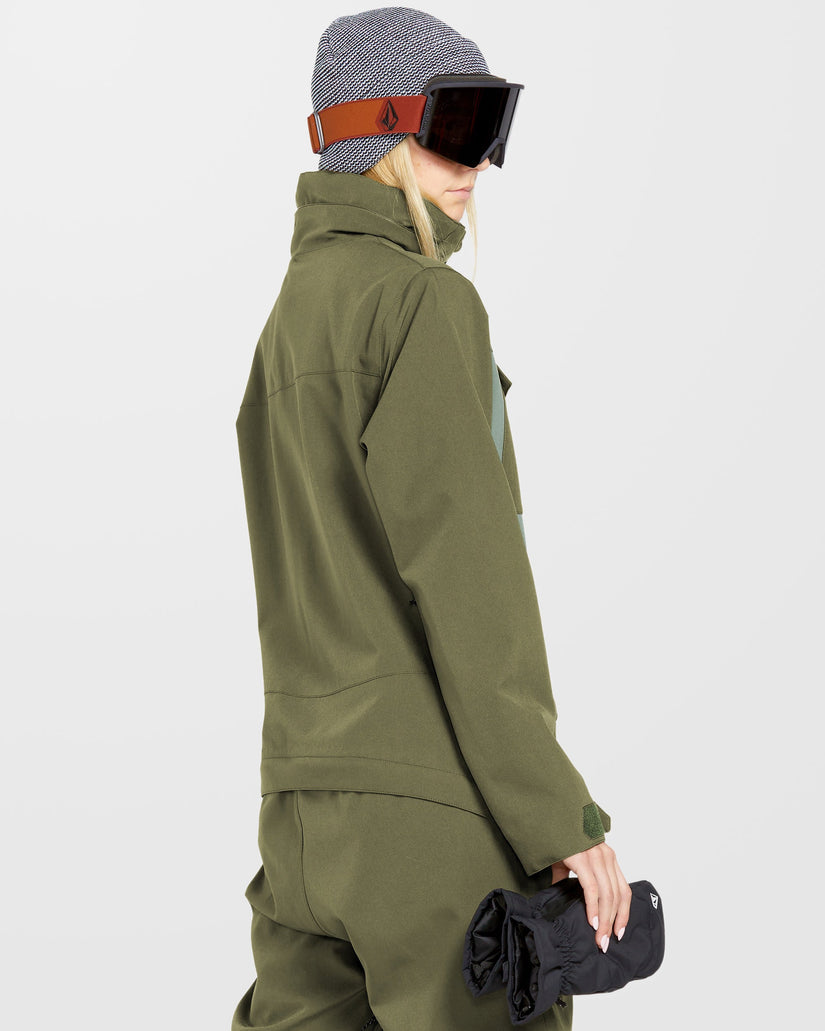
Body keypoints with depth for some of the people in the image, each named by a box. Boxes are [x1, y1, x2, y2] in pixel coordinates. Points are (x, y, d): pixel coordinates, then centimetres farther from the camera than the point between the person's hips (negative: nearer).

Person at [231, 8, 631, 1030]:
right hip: (439, 799, -9)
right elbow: (464, 578, -18)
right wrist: (564, 818, -15)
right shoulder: (419, 302, -10)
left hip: (307, 795, 9)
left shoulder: (293, 320, 18)